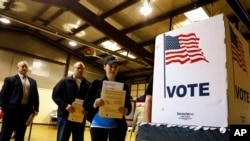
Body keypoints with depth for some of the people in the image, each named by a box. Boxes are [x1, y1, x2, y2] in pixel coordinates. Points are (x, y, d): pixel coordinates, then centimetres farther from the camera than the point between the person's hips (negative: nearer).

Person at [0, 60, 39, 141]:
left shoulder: (33, 82, 15)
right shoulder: (10, 80, 3)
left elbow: (36, 96, 14)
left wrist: (36, 109, 6)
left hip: (26, 111, 4)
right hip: (11, 110, -3)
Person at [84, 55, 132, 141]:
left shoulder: (123, 85, 4)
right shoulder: (97, 84, 1)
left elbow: (129, 106, 4)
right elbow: (85, 104, 1)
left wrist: (126, 110, -19)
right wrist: (94, 104, -21)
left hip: (117, 126, 1)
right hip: (98, 125, 0)